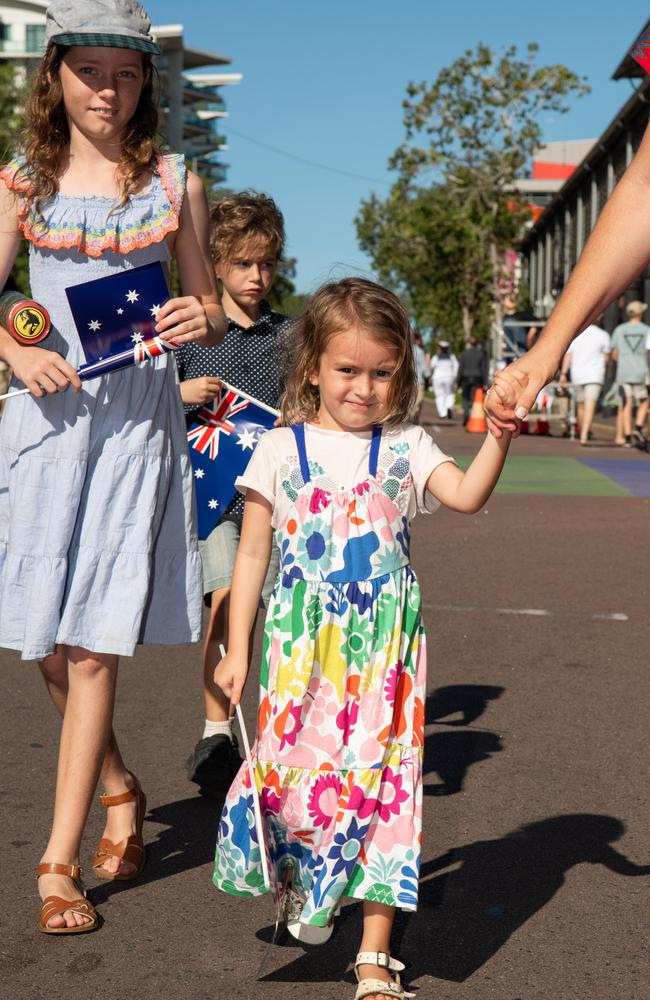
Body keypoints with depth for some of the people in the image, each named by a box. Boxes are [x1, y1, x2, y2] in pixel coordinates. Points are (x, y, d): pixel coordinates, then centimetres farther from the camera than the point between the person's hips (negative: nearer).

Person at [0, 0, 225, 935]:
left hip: (138, 416, -1)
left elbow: (209, 314, 11)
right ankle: (120, 787, 33)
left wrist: (201, 322, -12)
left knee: (94, 643, -6)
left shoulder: (174, 183, 7)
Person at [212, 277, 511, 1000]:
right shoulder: (282, 450, 3)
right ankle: (298, 874, 33)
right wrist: (236, 647, 4)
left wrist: (499, 434, -26)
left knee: (379, 776, 0)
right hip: (302, 642, 0)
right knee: (294, 769, -3)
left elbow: (467, 496, -10)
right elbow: (252, 552, 6)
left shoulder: (405, 447, 6)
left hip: (382, 644, 0)